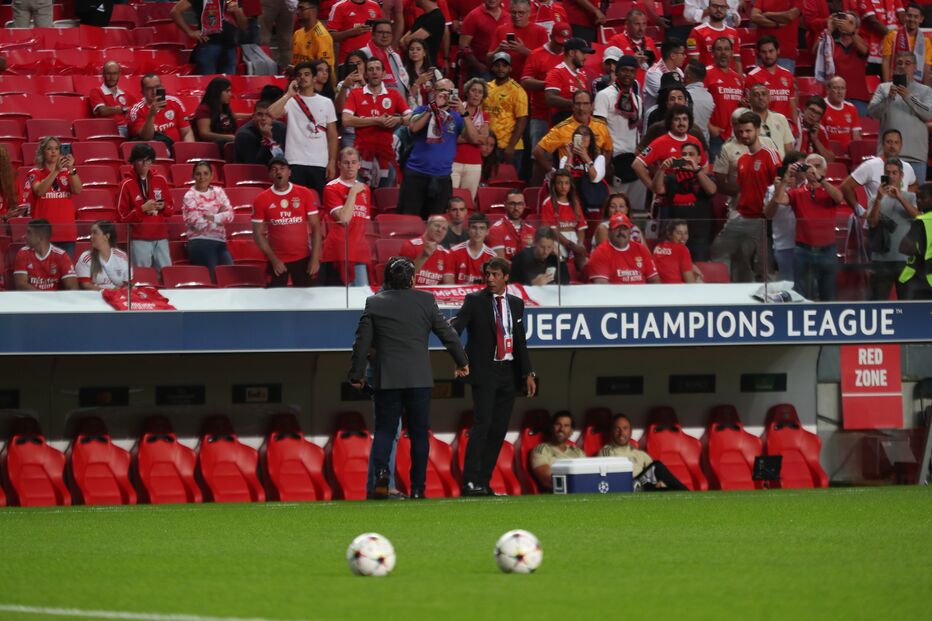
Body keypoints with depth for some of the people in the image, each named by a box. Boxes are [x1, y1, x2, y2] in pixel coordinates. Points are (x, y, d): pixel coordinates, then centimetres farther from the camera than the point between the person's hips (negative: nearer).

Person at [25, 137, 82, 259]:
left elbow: (78, 190, -6)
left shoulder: (67, 172, 11)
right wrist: (56, 171, -26)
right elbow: (40, 191, -16)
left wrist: (71, 169, -22)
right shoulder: (35, 174, 3)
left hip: (67, 230, 3)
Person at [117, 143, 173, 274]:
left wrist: (163, 206, -6)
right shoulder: (127, 184, -1)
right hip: (139, 240, -3)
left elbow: (171, 209, 15)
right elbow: (124, 216, -2)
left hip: (161, 237, 3)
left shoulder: (160, 180, 10)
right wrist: (142, 209, -15)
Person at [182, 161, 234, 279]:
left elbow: (230, 215, 3)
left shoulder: (218, 192, 14)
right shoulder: (190, 196, -1)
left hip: (220, 242, 5)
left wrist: (213, 217, -12)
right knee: (211, 278, -13)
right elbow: (198, 223, -11)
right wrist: (220, 217, 0)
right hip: (200, 243, -5)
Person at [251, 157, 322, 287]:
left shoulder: (305, 194, -2)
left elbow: (315, 228, 0)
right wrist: (273, 259, -8)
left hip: (303, 258, 1)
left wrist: (315, 258, -7)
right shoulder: (261, 200, -2)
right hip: (277, 261, -1)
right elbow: (258, 234, 0)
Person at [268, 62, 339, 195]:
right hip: (295, 163, -2)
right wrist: (289, 94, -12)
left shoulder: (326, 103, 10)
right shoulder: (290, 101, 3)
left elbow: (332, 135, 10)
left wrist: (332, 162, 2)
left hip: (320, 164, 2)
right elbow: (272, 113, -18)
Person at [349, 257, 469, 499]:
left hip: (386, 379, 0)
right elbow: (447, 333, 6)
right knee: (419, 433, 7)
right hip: (419, 379, 0)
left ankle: (381, 472, -20)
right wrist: (462, 361, 21)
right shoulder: (425, 300, 0)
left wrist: (357, 375, 9)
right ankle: (417, 488, 4)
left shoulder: (374, 303, 0)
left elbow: (362, 341, 0)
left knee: (384, 430, 6)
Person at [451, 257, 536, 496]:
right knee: (483, 424, -15)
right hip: (485, 372, -5)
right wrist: (451, 329, -38)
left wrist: (528, 373, 13)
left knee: (498, 430, 4)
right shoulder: (475, 301, 0)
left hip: (508, 373, 5)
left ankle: (483, 481, 8)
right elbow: (457, 325, -14)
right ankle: (470, 482, -18)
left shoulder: (516, 304, 14)